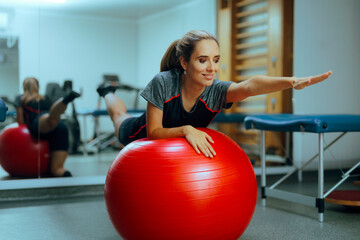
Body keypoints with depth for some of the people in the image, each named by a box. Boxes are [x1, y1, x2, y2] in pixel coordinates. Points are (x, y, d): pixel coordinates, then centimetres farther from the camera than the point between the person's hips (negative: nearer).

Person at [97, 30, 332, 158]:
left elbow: (249, 86, -60)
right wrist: (186, 129, -54)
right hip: (142, 135, -2)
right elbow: (153, 133, -35)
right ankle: (109, 93, 66)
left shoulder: (216, 90, -38)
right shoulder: (164, 82, -42)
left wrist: (292, 82, -79)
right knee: (120, 117, 34)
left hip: (179, 141, 2)